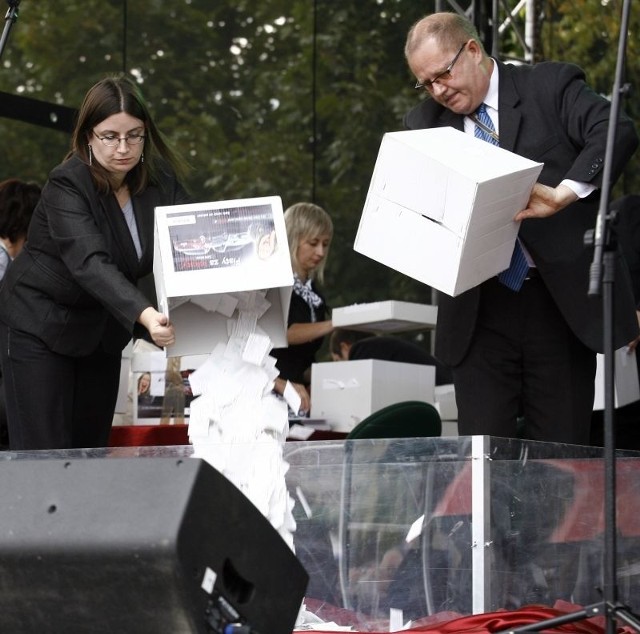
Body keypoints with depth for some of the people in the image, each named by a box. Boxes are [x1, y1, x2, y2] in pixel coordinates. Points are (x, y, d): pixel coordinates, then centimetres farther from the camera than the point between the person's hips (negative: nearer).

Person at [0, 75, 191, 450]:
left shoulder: (161, 182, -7)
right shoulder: (67, 185, -24)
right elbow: (91, 263, -38)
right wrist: (144, 315, -54)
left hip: (104, 331, 5)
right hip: (41, 327, -5)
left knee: (93, 450, 7)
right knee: (44, 457, -8)